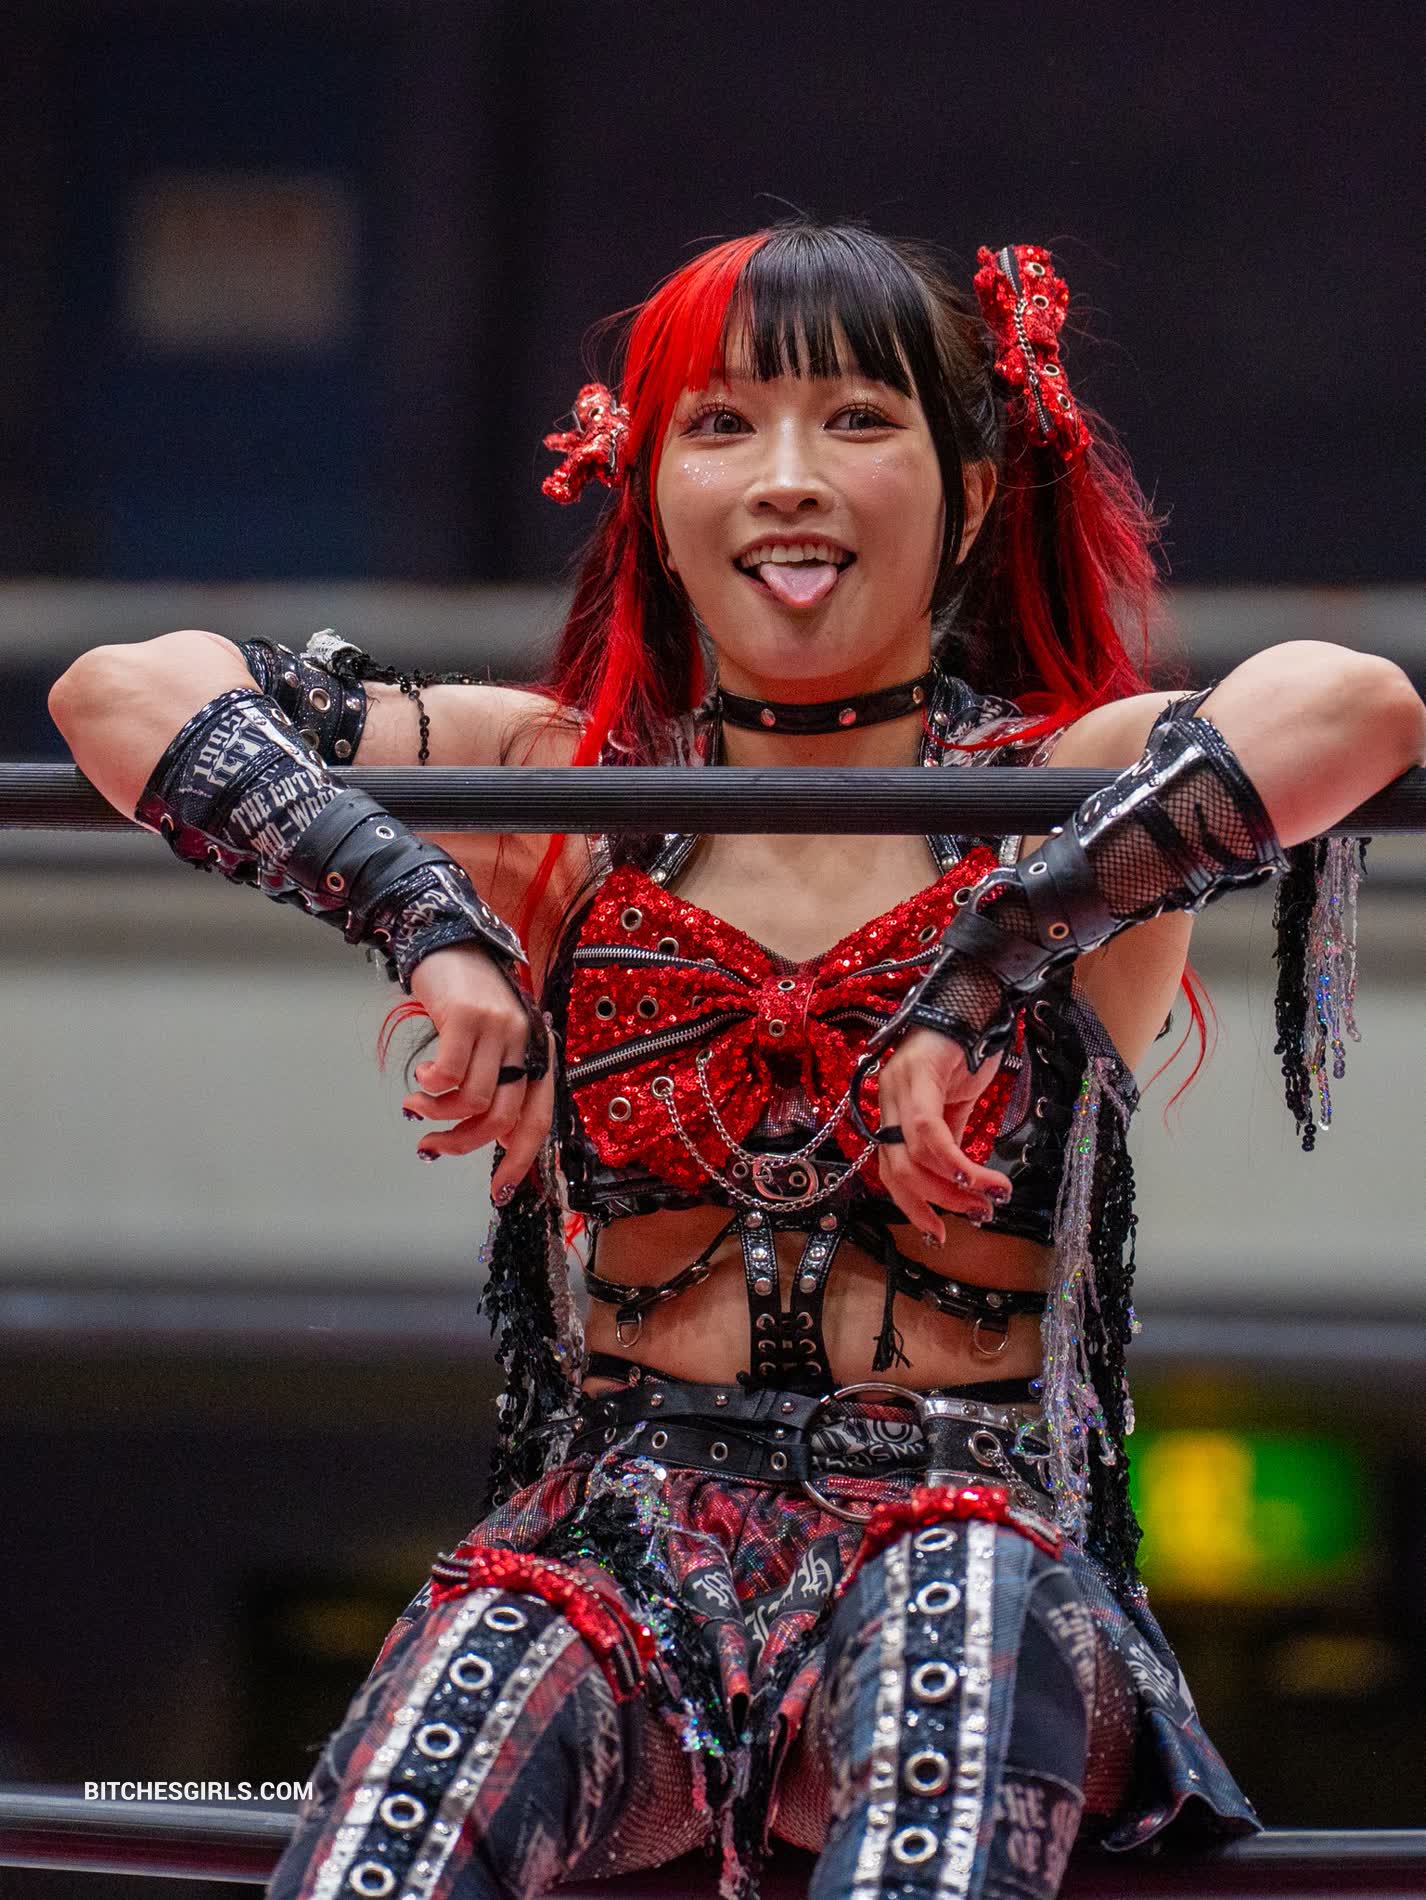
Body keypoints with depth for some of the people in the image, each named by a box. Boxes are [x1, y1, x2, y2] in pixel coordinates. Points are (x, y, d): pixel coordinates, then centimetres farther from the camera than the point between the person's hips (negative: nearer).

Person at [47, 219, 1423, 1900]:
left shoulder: (1071, 797, 6)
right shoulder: (565, 796, 13)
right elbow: (122, 695, 5)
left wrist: (981, 974, -20)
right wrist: (425, 921, -9)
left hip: (970, 1533, -2)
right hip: (611, 1548, 2)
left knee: (961, 1581, -38)